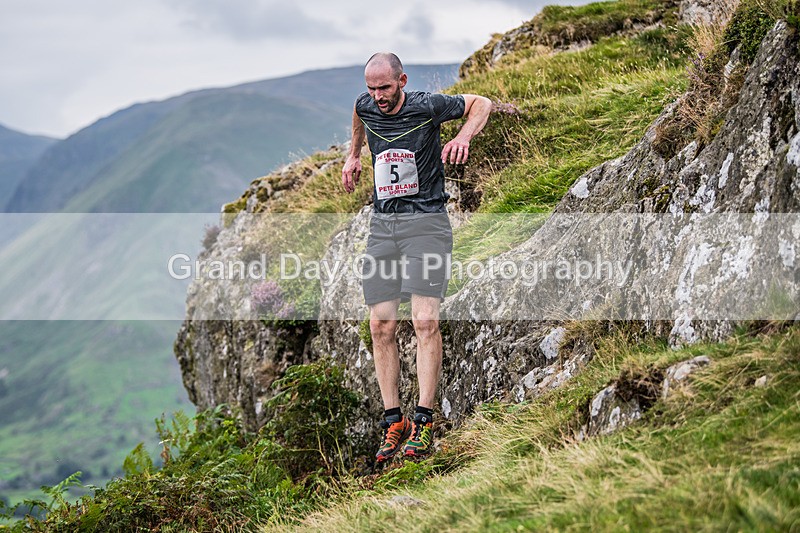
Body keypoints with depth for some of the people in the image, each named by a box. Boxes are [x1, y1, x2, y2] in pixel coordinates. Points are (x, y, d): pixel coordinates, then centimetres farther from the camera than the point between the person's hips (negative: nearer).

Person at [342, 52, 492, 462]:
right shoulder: (366, 107, 4)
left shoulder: (427, 107, -9)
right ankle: (394, 422, 6)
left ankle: (424, 424, -11)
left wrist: (463, 137, -11)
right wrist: (353, 155, 32)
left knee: (425, 321, -15)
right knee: (381, 326, -1)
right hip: (382, 225, 5)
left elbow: (481, 104, 5)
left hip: (425, 222, -5)